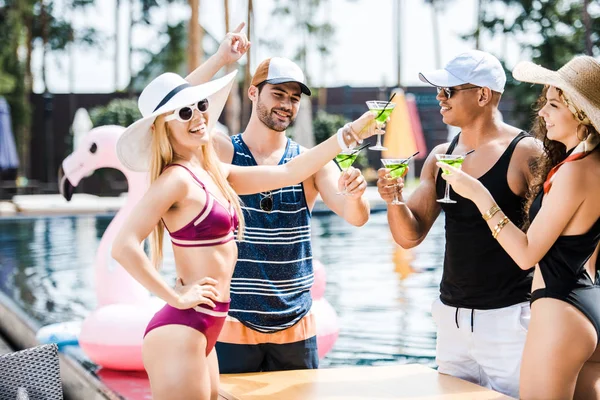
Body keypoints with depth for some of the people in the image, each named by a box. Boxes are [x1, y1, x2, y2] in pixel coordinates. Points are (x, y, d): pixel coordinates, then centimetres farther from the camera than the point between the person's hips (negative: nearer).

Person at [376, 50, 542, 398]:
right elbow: (410, 236, 7)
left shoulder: (526, 153, -10)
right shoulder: (440, 157, 8)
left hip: (508, 317, -6)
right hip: (451, 316, 6)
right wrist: (394, 200, -12)